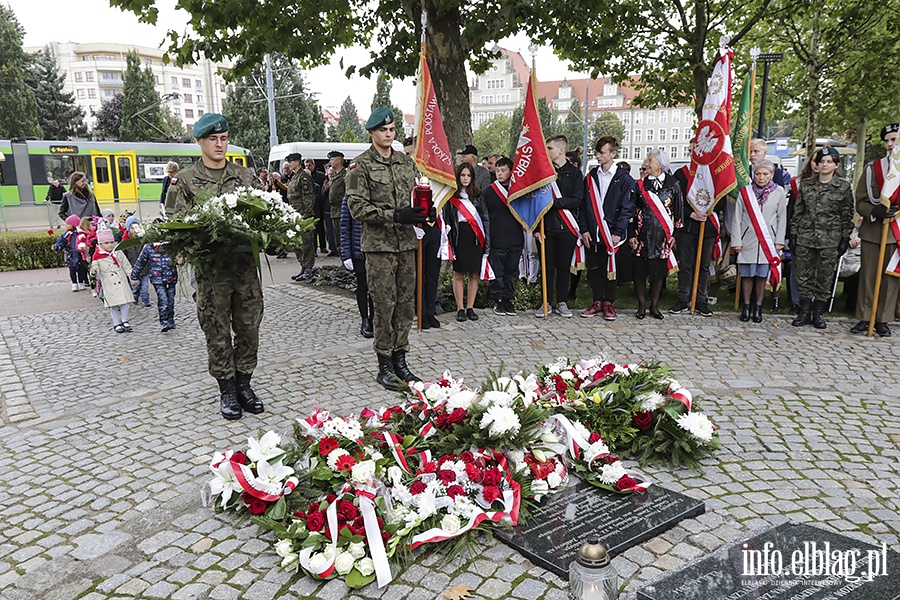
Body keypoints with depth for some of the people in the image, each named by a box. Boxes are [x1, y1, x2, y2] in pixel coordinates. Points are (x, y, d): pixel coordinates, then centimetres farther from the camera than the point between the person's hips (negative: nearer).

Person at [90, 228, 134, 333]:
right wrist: (94, 271, -23)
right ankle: (117, 324, 13)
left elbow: (126, 266, 8)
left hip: (121, 282, 2)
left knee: (124, 302, 3)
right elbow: (95, 267, 0)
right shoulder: (97, 257, -5)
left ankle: (125, 321, 16)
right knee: (113, 305, 3)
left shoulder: (119, 253, 2)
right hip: (109, 284, -2)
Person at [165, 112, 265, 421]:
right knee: (217, 333, 4)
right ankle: (227, 389, 18)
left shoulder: (245, 175, 12)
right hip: (211, 267, -2)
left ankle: (244, 383, 22)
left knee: (249, 328, 7)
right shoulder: (185, 180, 3)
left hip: (246, 263, 3)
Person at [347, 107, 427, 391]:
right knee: (385, 306, -3)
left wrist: (420, 212, 0)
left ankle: (400, 360, 21)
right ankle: (384, 366, 9)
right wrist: (394, 216, -19)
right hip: (378, 244, -5)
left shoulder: (406, 161, 15)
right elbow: (358, 208, -10)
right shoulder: (360, 165, -3)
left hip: (407, 242, 6)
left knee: (405, 303, 9)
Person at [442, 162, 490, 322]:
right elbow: (446, 217, 1)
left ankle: (470, 308, 13)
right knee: (458, 274, 1)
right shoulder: (451, 196, 4)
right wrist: (448, 233, -10)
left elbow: (485, 218, 10)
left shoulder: (478, 196, 12)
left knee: (474, 274, 4)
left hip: (475, 238, 2)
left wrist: (486, 240, 2)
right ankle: (460, 309, 8)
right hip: (459, 237, -2)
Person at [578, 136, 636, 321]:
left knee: (611, 269, 4)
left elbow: (627, 208, -5)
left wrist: (618, 232, -12)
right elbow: (583, 206, 9)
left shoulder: (624, 179, -1)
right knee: (594, 269, 8)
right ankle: (597, 302, 19)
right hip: (592, 234, 4)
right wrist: (584, 229, -1)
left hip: (612, 234, -3)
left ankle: (609, 303, 15)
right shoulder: (591, 177, 10)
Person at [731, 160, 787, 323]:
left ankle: (758, 307, 17)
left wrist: (779, 241, 2)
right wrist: (736, 241, -3)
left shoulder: (779, 192, 2)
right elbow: (737, 218, -1)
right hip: (748, 239, -1)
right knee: (747, 273, 3)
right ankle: (746, 306, 15)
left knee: (762, 274, 5)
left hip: (767, 240, 1)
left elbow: (782, 218, 6)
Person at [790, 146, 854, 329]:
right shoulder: (806, 184, 7)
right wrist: (794, 235, 5)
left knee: (825, 277, 3)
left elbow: (847, 215, 4)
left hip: (830, 239, -2)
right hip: (805, 237, 2)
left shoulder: (844, 187, 2)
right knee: (804, 276, 4)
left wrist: (845, 238, -1)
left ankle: (818, 313, 14)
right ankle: (804, 312, 14)